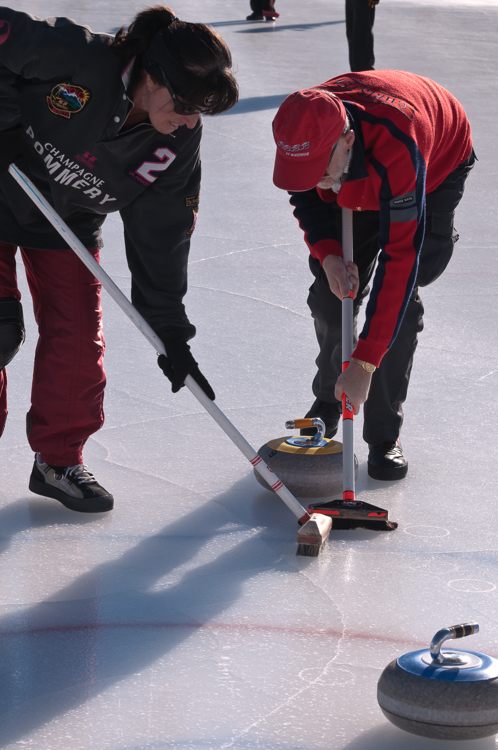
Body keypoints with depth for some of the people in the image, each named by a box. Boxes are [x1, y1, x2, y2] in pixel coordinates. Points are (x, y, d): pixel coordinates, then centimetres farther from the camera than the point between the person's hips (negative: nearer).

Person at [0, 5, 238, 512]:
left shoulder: (178, 146, -17)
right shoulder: (75, 61, -34)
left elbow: (162, 235, -11)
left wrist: (170, 331, -12)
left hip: (69, 221, 5)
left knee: (77, 339, -1)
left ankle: (59, 460, 18)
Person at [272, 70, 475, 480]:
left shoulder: (399, 149, -48)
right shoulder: (304, 131, -32)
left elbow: (399, 259, -46)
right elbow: (306, 198, -9)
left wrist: (364, 364, -46)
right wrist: (328, 256, -29)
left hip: (439, 168, -4)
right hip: (359, 183, 5)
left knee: (398, 297, -18)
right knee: (331, 292, -3)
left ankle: (384, 434, -4)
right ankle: (328, 403, 23)